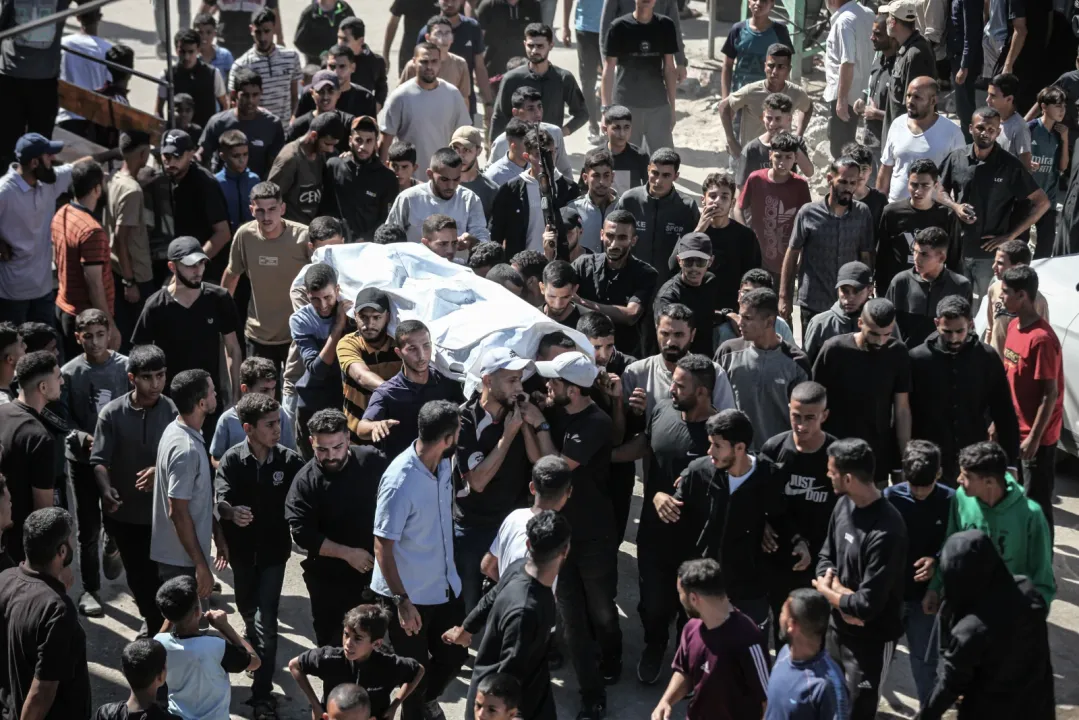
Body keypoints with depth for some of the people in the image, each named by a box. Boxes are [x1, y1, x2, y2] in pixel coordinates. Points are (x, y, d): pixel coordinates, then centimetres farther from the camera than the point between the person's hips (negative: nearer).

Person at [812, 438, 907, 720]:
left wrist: (825, 591, -13)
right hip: (838, 627, 8)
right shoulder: (844, 504, -5)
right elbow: (825, 558, 5)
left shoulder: (885, 531, -31)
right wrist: (839, 590, -17)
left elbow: (867, 605, -30)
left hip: (869, 639, -7)